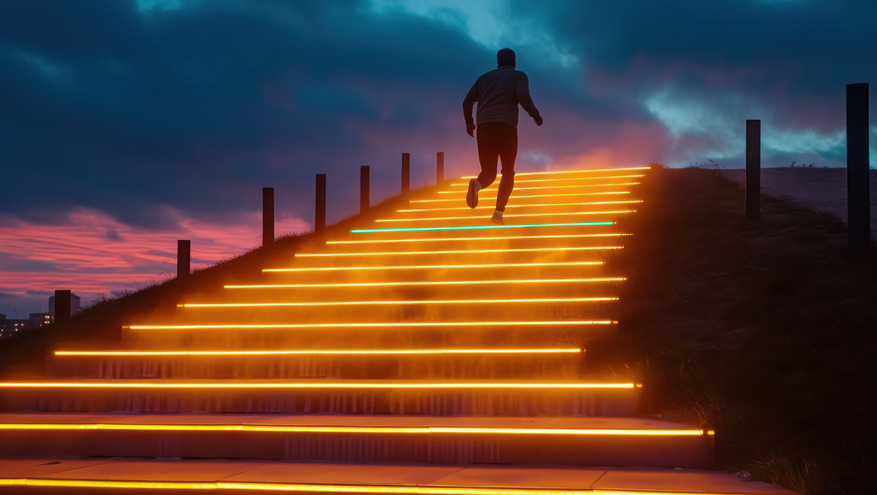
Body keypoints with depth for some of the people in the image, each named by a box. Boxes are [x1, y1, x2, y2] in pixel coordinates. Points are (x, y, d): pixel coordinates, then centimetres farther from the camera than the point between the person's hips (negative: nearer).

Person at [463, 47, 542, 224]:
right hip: (506, 126, -3)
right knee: (508, 171, 11)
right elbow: (523, 97, -9)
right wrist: (536, 115, 5)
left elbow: (467, 102, 17)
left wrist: (469, 122, 33)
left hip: (484, 127, 3)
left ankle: (477, 185, -30)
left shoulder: (484, 77, 22)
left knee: (488, 173, 8)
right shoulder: (518, 76, 11)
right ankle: (499, 211, -10)